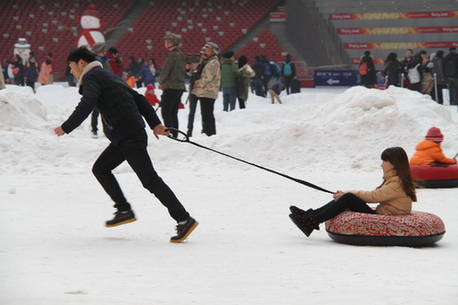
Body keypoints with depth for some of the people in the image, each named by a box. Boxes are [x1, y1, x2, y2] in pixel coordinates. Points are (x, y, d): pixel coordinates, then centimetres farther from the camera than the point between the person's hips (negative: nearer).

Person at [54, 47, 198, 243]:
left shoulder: (91, 78, -4)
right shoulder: (109, 76, 24)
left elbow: (86, 106, -21)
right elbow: (139, 99, 22)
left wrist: (66, 128, -11)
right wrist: (155, 124, 17)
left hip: (128, 138, -10)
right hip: (125, 138, 10)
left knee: (150, 180, -11)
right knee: (100, 169, 20)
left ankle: (184, 220, -13)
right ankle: (124, 210, 18)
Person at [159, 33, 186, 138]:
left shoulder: (172, 55, -15)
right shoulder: (181, 55, 13)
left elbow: (165, 71, -14)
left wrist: (161, 83, 4)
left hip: (171, 87, -9)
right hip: (180, 86, 9)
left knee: (166, 112, -6)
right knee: (173, 113, 13)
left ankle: (169, 133, -11)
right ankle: (175, 134, 13)